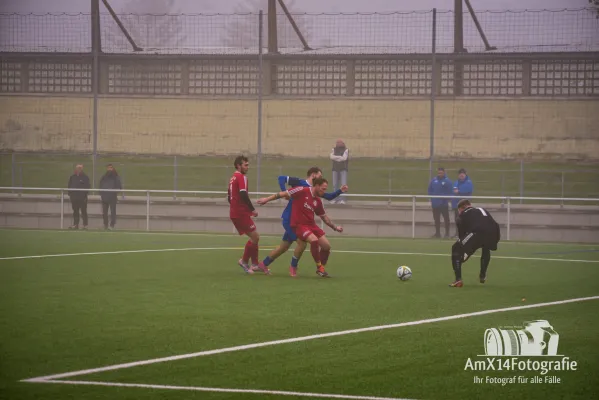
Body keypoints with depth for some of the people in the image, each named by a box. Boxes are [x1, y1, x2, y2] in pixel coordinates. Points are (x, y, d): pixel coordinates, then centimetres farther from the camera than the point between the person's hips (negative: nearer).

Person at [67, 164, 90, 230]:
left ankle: (85, 224, 1)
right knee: (75, 211, 8)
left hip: (82, 198, -4)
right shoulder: (72, 177, 11)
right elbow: (69, 186, 14)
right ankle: (75, 224, 12)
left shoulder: (85, 177, -2)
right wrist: (70, 194, 6)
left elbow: (87, 187, -4)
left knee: (83, 211, -1)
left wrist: (85, 195, -10)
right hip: (74, 197, 4)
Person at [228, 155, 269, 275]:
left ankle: (255, 264, 10)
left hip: (234, 212, 10)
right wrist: (252, 209, -15)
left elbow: (229, 197, 24)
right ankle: (244, 261, 0)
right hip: (241, 213, -10)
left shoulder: (233, 178, 18)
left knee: (254, 237, 12)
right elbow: (243, 195, -21)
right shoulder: (241, 177, -10)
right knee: (255, 237, -5)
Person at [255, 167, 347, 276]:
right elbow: (281, 178, -15)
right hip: (289, 219, -8)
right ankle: (293, 267, 6)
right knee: (302, 242, -14)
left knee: (283, 247, 13)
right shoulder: (300, 183, -12)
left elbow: (329, 197, 14)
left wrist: (340, 191, 0)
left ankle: (263, 264, 25)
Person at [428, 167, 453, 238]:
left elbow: (449, 192, -7)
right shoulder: (434, 180, 4)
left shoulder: (447, 181, -7)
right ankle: (437, 233, 18)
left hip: (444, 204, -4)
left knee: (446, 218, 0)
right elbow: (430, 190, 10)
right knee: (436, 219, 10)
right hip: (435, 203, 4)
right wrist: (432, 198, 0)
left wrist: (446, 199, -15)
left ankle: (447, 233, 5)